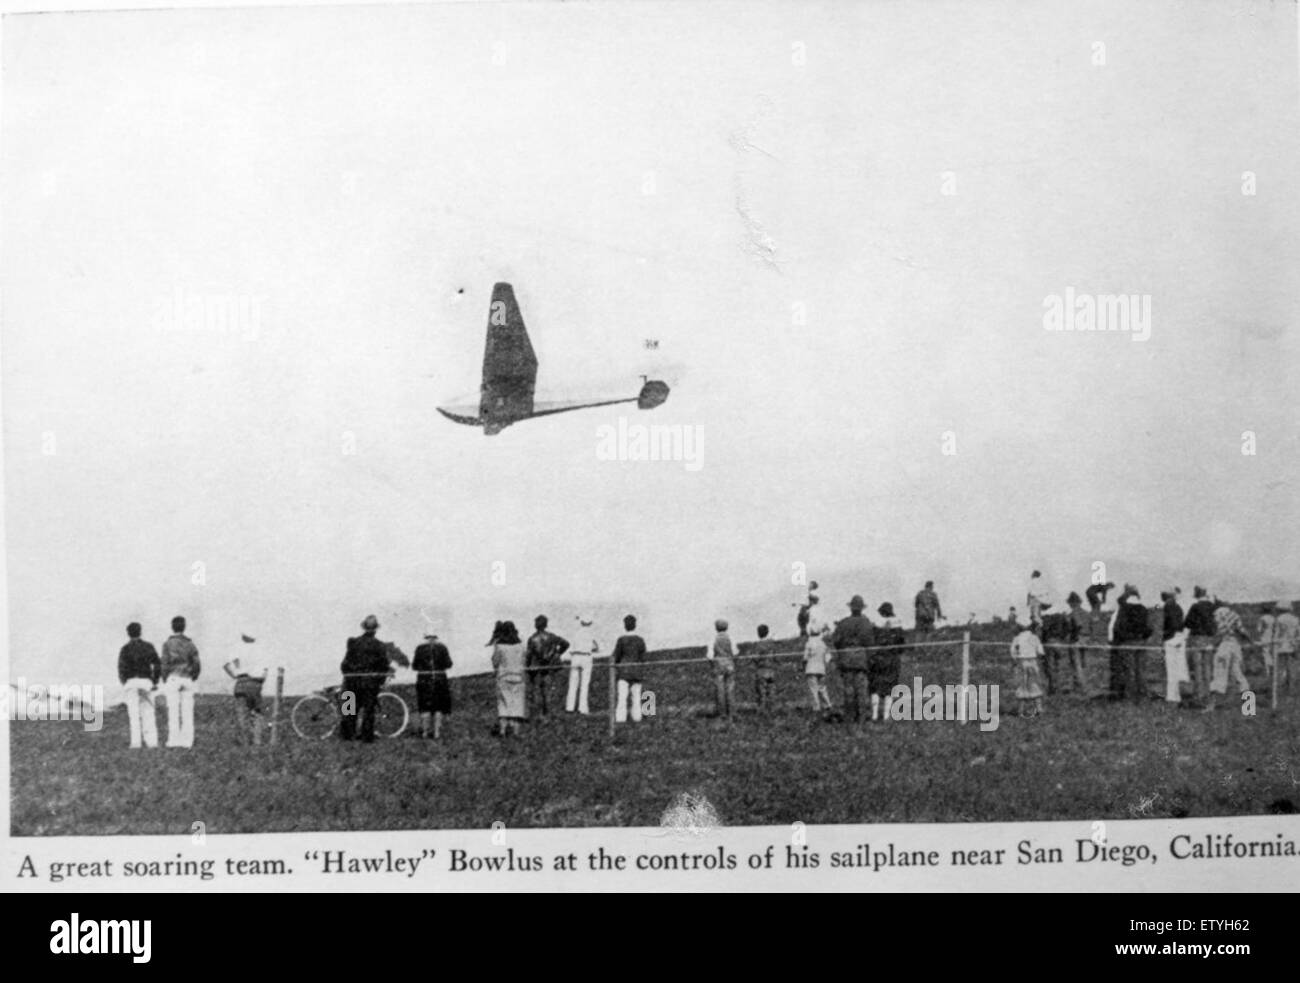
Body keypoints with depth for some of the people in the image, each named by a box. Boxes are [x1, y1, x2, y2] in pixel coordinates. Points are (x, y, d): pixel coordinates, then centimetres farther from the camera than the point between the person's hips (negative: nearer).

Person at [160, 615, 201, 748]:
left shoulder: (167, 644, -4)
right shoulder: (190, 644, 5)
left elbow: (165, 664, -8)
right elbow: (196, 664, 1)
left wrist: (164, 681, 1)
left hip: (173, 678, -3)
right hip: (187, 679, 3)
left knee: (173, 711, -1)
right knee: (187, 711, 4)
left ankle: (174, 739, -3)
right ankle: (187, 740, 2)